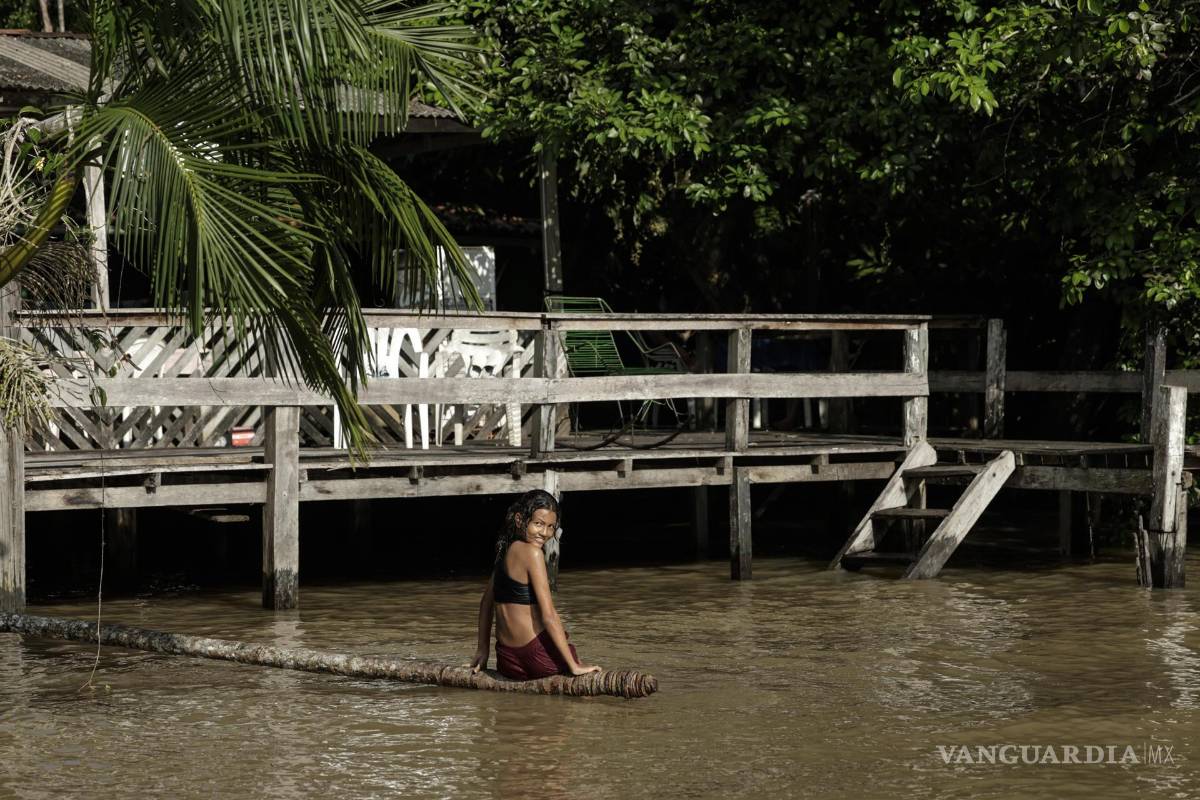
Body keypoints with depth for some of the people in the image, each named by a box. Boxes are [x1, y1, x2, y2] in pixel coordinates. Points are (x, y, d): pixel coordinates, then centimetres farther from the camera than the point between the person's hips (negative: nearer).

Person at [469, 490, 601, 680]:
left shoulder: (505, 551, 8)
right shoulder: (531, 552, -17)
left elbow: (486, 602, 19)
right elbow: (549, 616, -19)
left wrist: (482, 650, 27)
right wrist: (574, 666, -16)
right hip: (536, 655, -7)